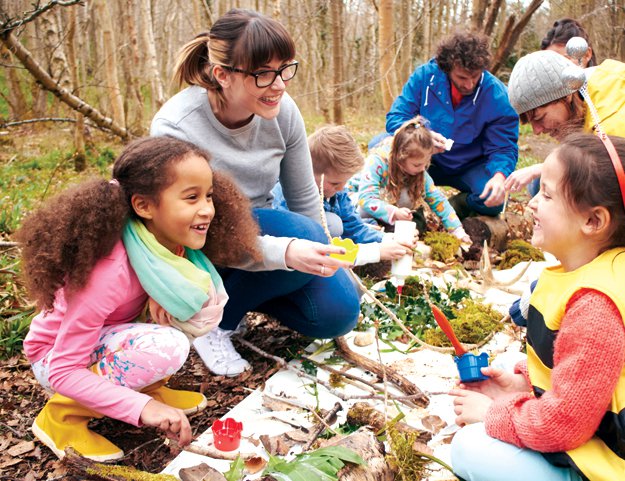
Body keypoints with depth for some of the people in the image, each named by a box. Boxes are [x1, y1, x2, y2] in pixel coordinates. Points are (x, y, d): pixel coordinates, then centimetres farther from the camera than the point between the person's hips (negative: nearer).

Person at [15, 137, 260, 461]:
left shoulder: (172, 240, -16)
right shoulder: (109, 273, -35)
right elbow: (63, 372, -30)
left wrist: (166, 295, -24)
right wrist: (142, 407, -40)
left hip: (114, 339, 6)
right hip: (57, 357, -6)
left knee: (206, 299, -15)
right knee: (167, 347, -33)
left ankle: (147, 385, 3)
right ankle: (63, 414, -10)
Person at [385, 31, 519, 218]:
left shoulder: (497, 96, -16)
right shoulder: (425, 75, -15)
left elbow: (503, 148, -14)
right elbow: (395, 117, -14)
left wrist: (499, 176, -38)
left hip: (470, 168, -1)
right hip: (428, 161, 1)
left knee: (494, 200, -31)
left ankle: (459, 205, 6)